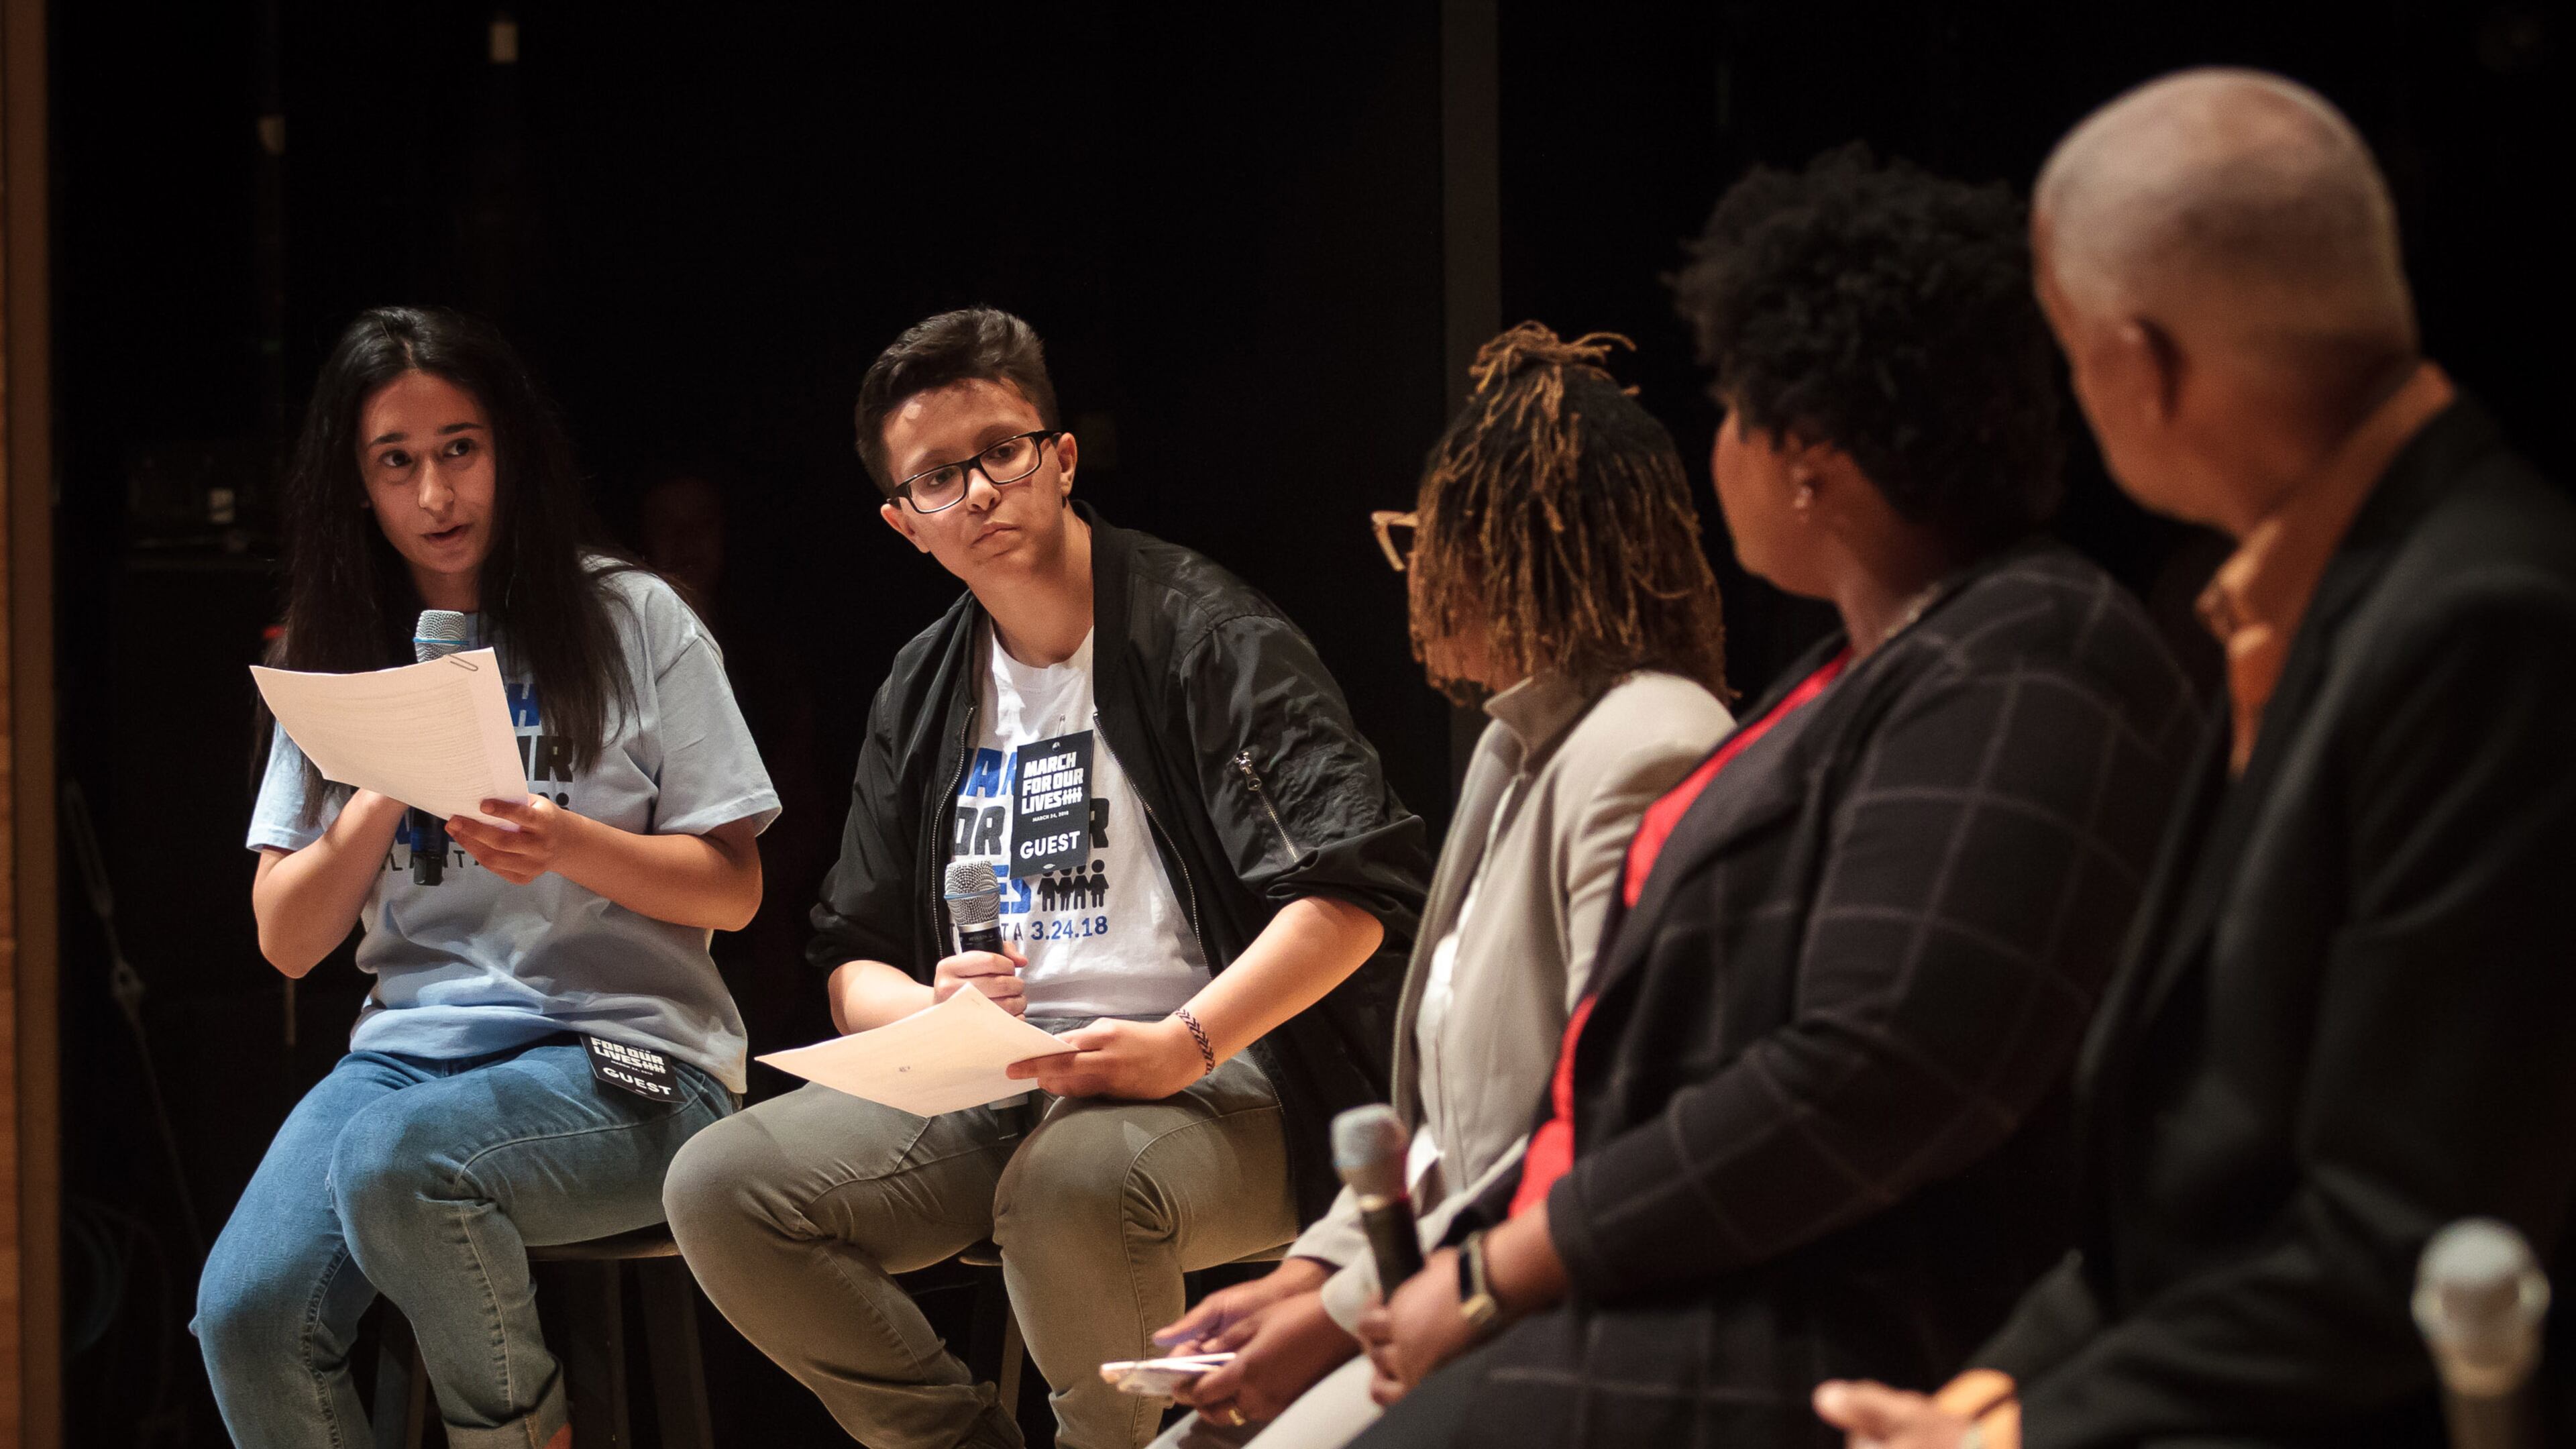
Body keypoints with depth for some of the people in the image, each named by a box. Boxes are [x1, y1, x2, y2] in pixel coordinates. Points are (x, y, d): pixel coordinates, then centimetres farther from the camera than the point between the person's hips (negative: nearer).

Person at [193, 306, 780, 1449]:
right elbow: (287, 942, 10)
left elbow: (732, 890, 2)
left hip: (624, 1055, -3)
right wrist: (378, 805, -7)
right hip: (412, 1044, 3)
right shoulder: (342, 659, 15)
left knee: (392, 1161, -35)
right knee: (246, 1312, -25)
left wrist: (570, 847, -17)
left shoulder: (631, 623, 5)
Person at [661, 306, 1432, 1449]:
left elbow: (1356, 891, -14)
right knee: (719, 1191, -15)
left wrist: (1185, 1044, -26)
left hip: (1217, 1080, -6)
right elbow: (854, 966, 17)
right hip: (991, 1088, 6)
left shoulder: (1203, 636, -4)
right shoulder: (923, 694, 16)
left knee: (1068, 1188, -39)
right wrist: (932, 1014, -8)